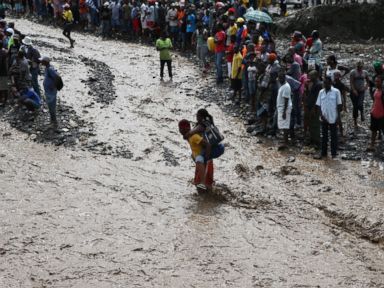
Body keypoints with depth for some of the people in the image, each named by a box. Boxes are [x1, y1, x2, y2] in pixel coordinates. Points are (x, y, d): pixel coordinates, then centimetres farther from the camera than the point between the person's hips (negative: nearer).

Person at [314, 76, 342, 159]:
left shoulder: (336, 92, -6)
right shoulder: (321, 92, 4)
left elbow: (339, 105, -4)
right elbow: (318, 105, 6)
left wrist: (338, 116, -9)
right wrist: (321, 115, -6)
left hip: (333, 118, -4)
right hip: (324, 118, 4)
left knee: (334, 136, 5)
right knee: (324, 136, 10)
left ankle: (334, 153, 13)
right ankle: (323, 153, 19)